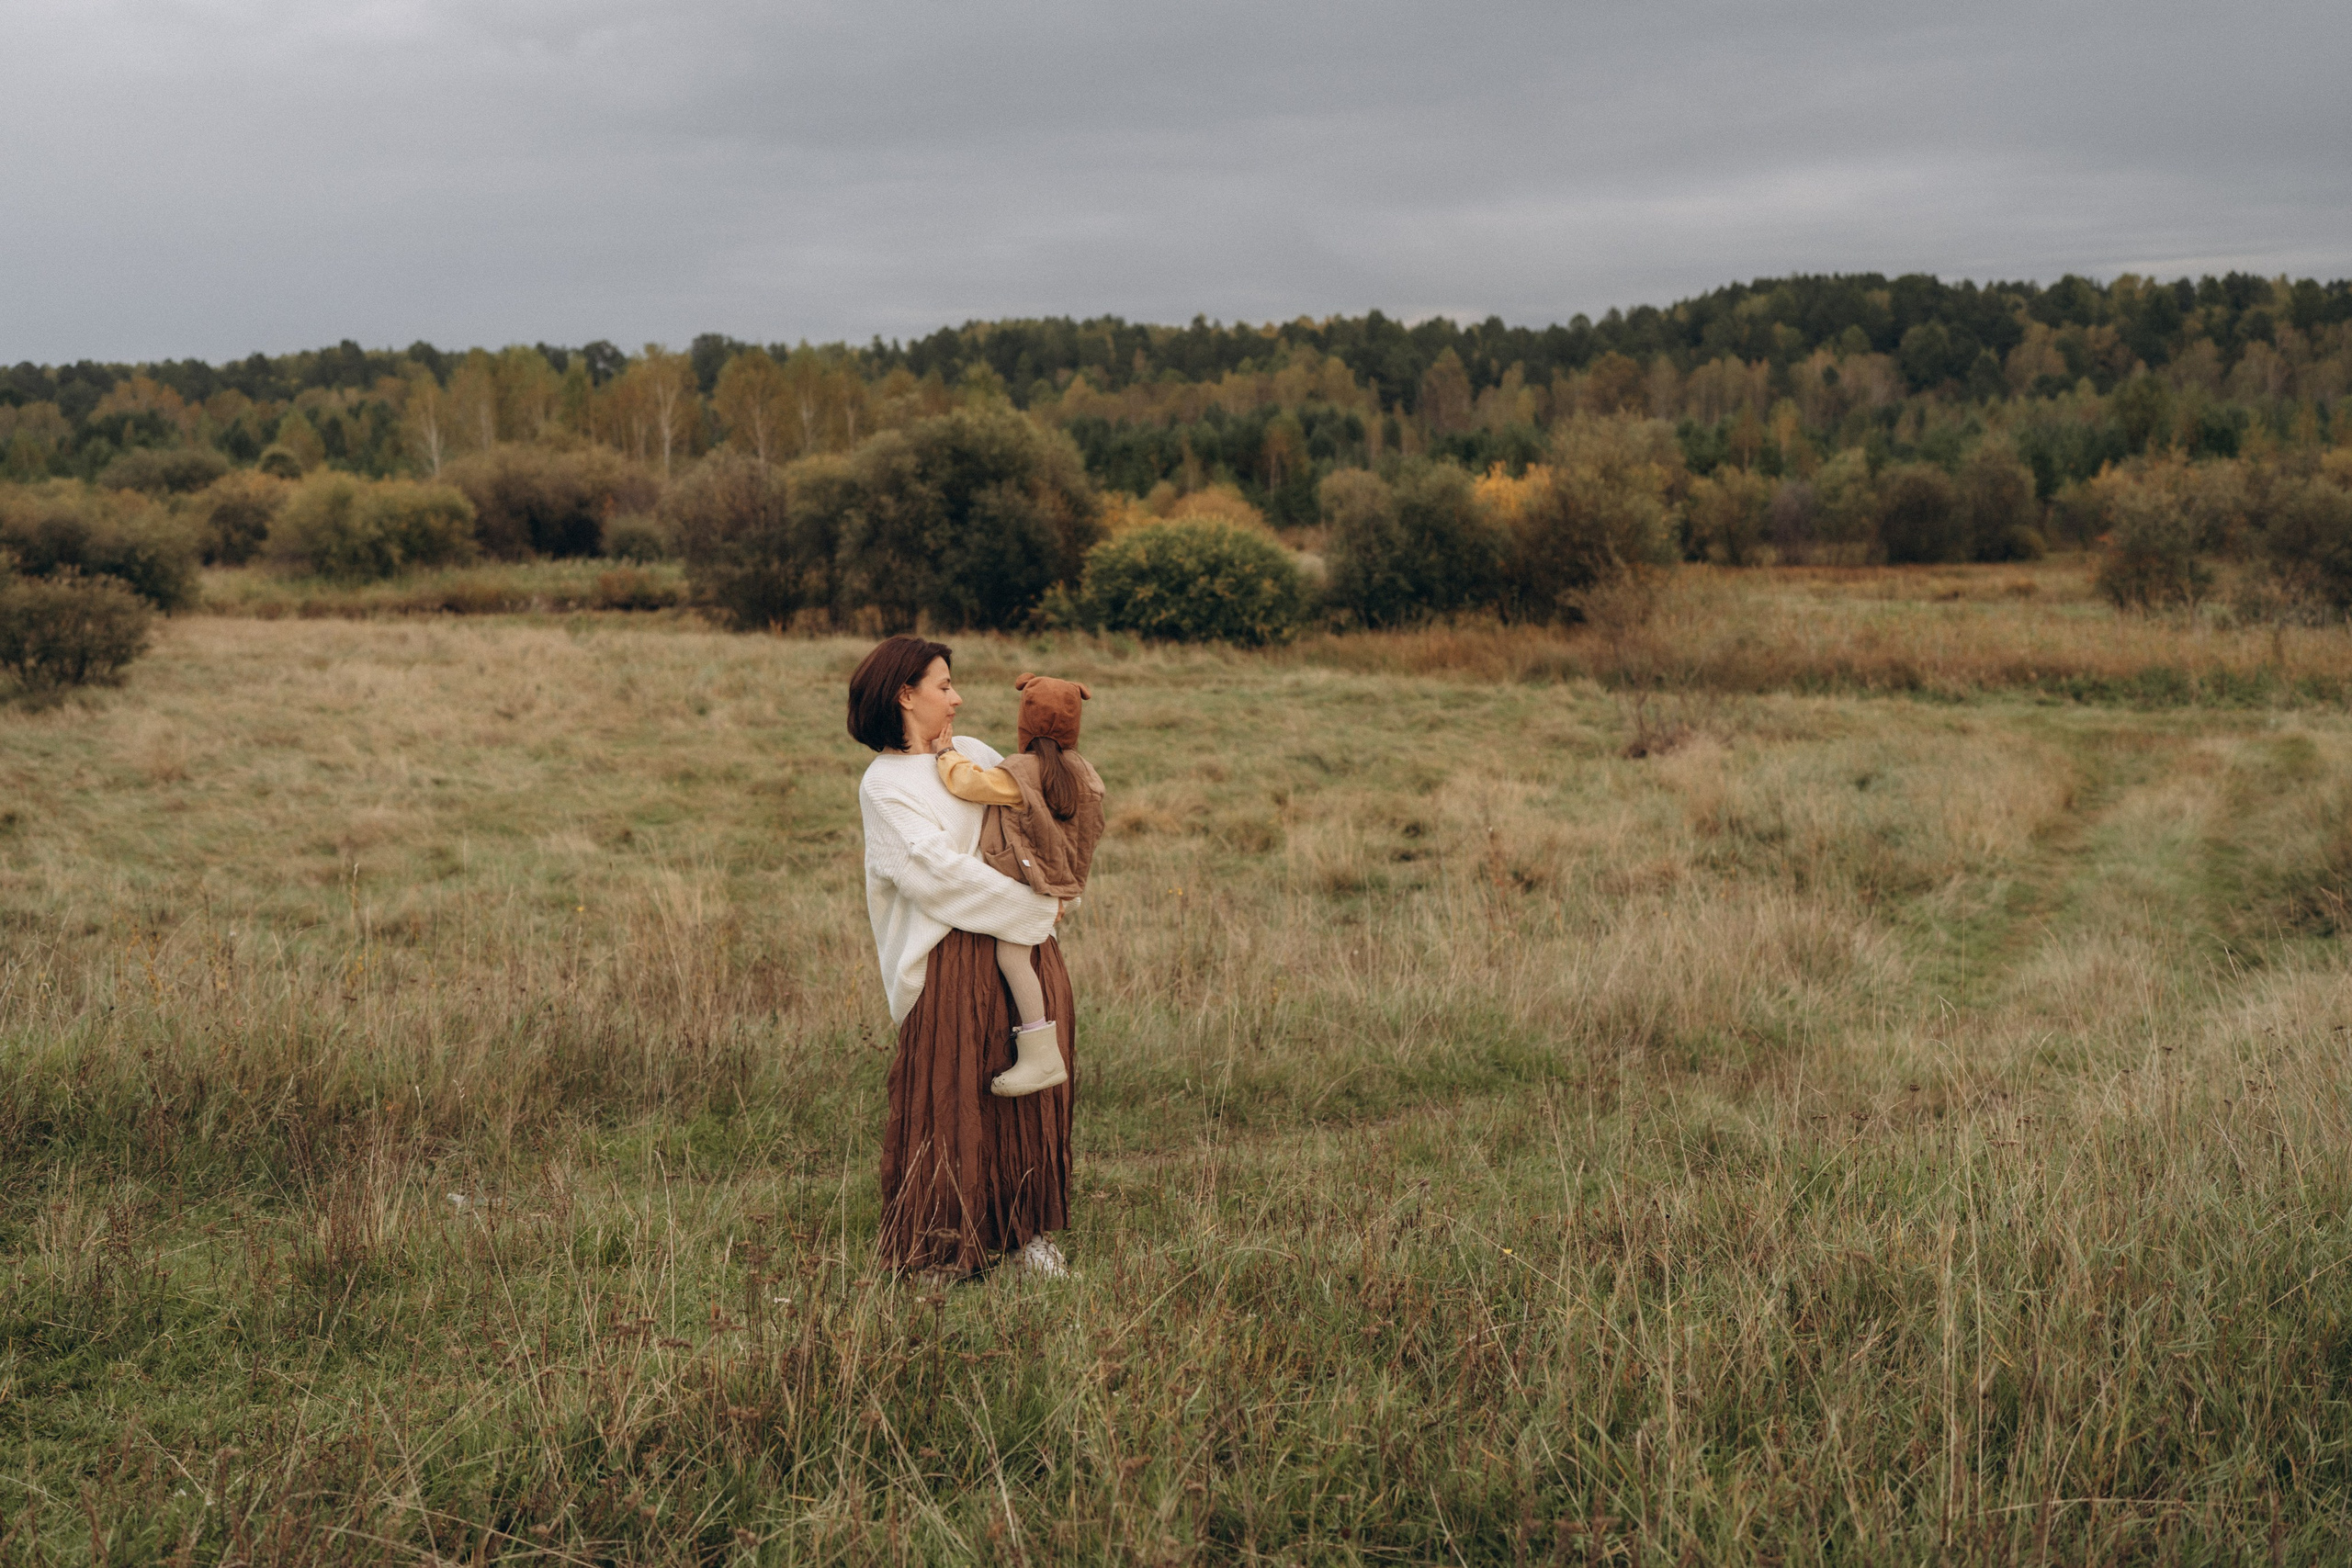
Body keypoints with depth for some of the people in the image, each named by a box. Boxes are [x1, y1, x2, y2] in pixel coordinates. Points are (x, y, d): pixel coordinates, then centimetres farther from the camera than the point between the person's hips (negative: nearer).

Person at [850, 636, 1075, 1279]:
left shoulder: (973, 753, 16)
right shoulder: (883, 783, -4)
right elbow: (937, 871, -14)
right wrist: (1036, 905, -12)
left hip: (1028, 949, 6)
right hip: (952, 957, -6)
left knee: (1033, 1094, 7)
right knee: (947, 1102, -1)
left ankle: (1030, 1231, 19)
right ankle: (940, 1246, 12)